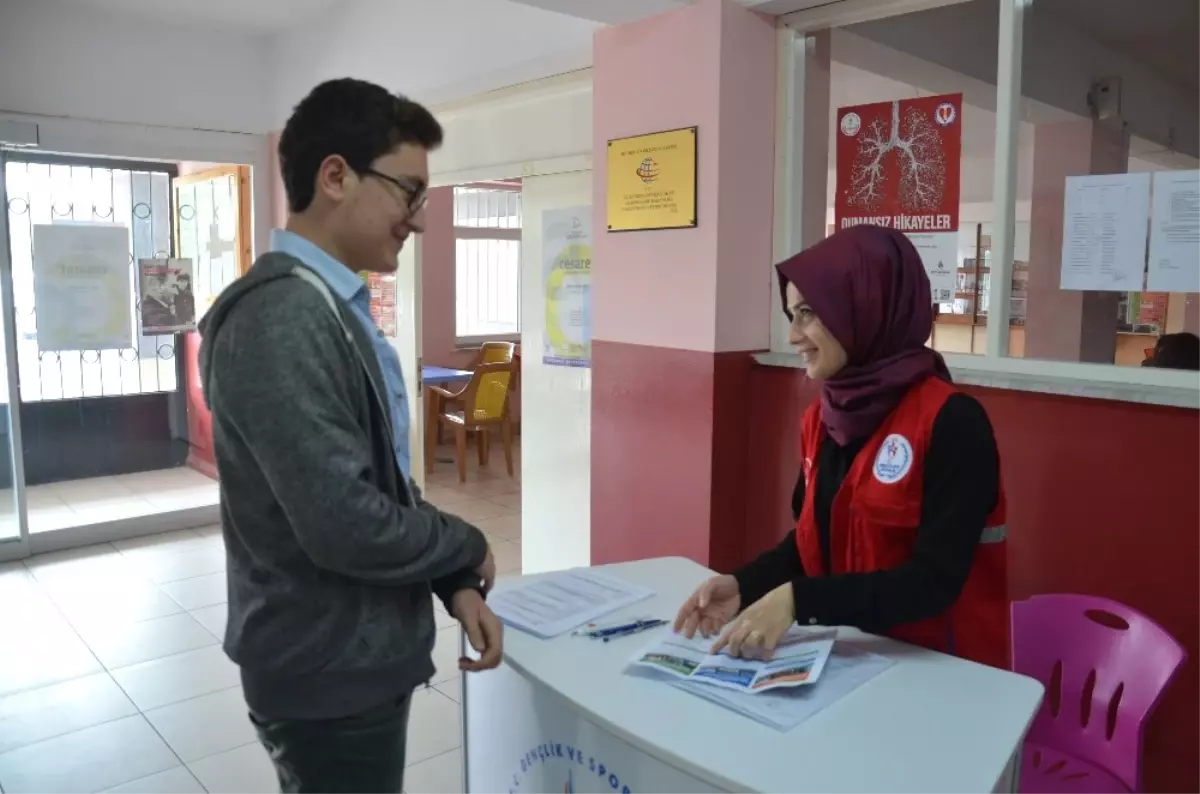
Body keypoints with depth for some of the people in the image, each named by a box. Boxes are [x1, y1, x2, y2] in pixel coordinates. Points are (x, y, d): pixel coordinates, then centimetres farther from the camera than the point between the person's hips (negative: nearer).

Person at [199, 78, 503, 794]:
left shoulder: (337, 308, 7)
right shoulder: (283, 317, -24)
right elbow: (344, 523, -30)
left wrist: (455, 586, 1)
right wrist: (470, 551, -12)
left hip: (362, 656, 9)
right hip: (329, 676, -9)